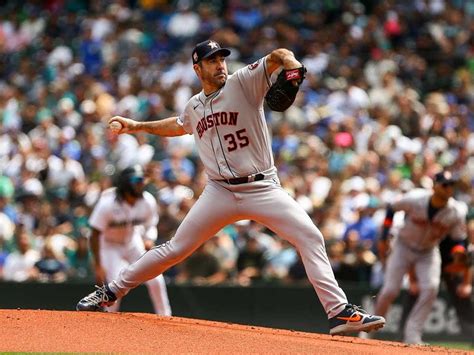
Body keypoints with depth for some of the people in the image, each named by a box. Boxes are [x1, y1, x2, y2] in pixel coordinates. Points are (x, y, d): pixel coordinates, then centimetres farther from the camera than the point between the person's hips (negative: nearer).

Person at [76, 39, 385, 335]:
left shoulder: (243, 82, -3)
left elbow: (277, 57, -18)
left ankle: (339, 312, -19)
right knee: (175, 249, 4)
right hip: (220, 193, 3)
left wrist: (291, 66, -40)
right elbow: (179, 126, 37)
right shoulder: (194, 107, 13)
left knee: (310, 237, -20)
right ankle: (111, 292, 18)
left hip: (263, 188, -3)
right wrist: (136, 126, 35)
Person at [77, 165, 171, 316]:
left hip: (133, 241, 4)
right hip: (109, 245, -4)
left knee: (155, 280, -6)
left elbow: (150, 225, 3)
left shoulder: (148, 201, -16)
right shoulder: (108, 204, -29)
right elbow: (95, 235, -22)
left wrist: (149, 240, -20)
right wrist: (98, 266, -23)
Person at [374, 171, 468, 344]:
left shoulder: (456, 212, -20)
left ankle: (412, 334, -12)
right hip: (403, 247, -2)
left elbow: (458, 238, -8)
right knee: (389, 291, -7)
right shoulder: (414, 199, -26)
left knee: (430, 288, -20)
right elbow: (391, 209, -8)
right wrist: (383, 239, -6)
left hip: (428, 252, 2)